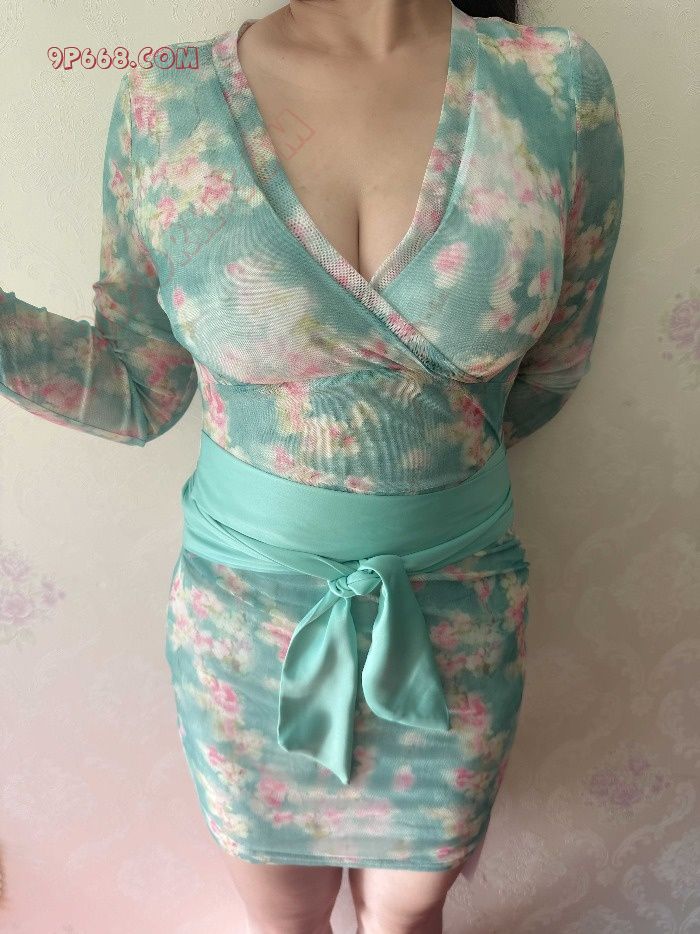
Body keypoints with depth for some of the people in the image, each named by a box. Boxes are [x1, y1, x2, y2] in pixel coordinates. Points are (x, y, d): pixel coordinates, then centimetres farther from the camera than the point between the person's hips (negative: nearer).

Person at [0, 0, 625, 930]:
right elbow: (136, 392, -4)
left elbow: (546, 377, 0)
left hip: (456, 618, 1)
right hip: (245, 620, 0)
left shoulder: (559, 83, -10)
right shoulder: (167, 104, -9)